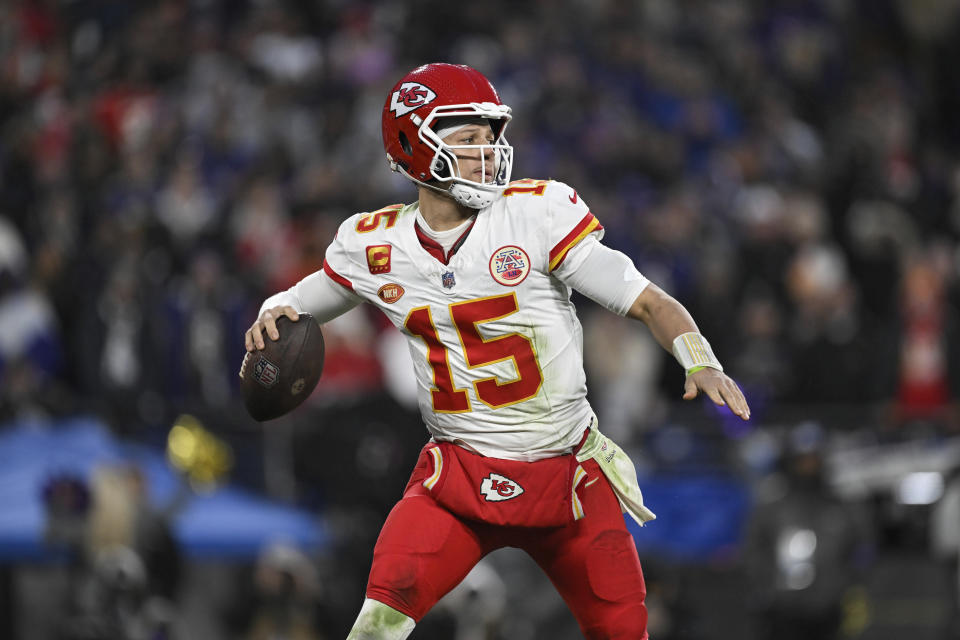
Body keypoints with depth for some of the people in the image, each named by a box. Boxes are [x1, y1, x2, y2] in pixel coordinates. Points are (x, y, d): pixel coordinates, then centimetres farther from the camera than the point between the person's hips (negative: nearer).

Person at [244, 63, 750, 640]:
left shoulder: (538, 213, -9)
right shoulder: (376, 245, 0)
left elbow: (647, 302, -8)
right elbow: (301, 301, 20)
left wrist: (701, 363, -26)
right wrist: (274, 316, -4)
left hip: (570, 477, 0)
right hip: (459, 476, 0)